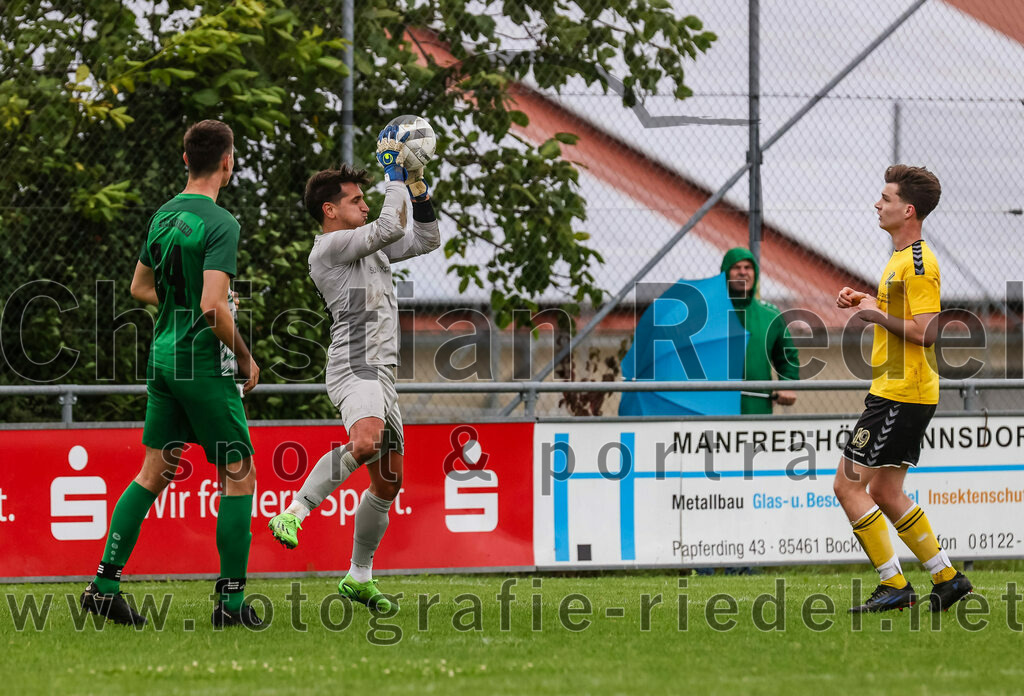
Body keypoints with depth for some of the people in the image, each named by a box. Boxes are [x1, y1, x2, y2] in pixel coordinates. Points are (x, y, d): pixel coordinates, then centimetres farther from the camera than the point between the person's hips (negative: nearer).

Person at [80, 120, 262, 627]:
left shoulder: (164, 215, 9)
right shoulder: (219, 223, -17)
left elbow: (140, 286, 21)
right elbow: (214, 306, -24)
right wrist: (244, 356, -10)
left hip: (163, 357, 8)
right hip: (203, 366, -8)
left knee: (155, 472, 12)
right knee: (238, 474, 1)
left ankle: (105, 584, 7)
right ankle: (231, 600, 0)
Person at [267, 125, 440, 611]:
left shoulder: (365, 247, 23)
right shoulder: (329, 246, -6)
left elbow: (425, 241, 29)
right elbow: (391, 228, -17)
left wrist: (417, 189, 17)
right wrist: (394, 174, -8)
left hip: (380, 371, 10)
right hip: (355, 364, -10)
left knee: (388, 480, 10)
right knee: (365, 443, -37)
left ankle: (359, 577, 18)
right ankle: (294, 512, -34)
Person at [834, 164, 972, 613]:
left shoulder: (918, 263, -17)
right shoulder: (901, 257, 16)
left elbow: (925, 331, -23)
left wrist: (876, 315, -15)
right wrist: (864, 300, 15)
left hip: (901, 395, -11)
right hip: (894, 389, 11)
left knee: (848, 485, -9)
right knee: (885, 494, 14)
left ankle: (894, 584, -7)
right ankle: (946, 578, 18)